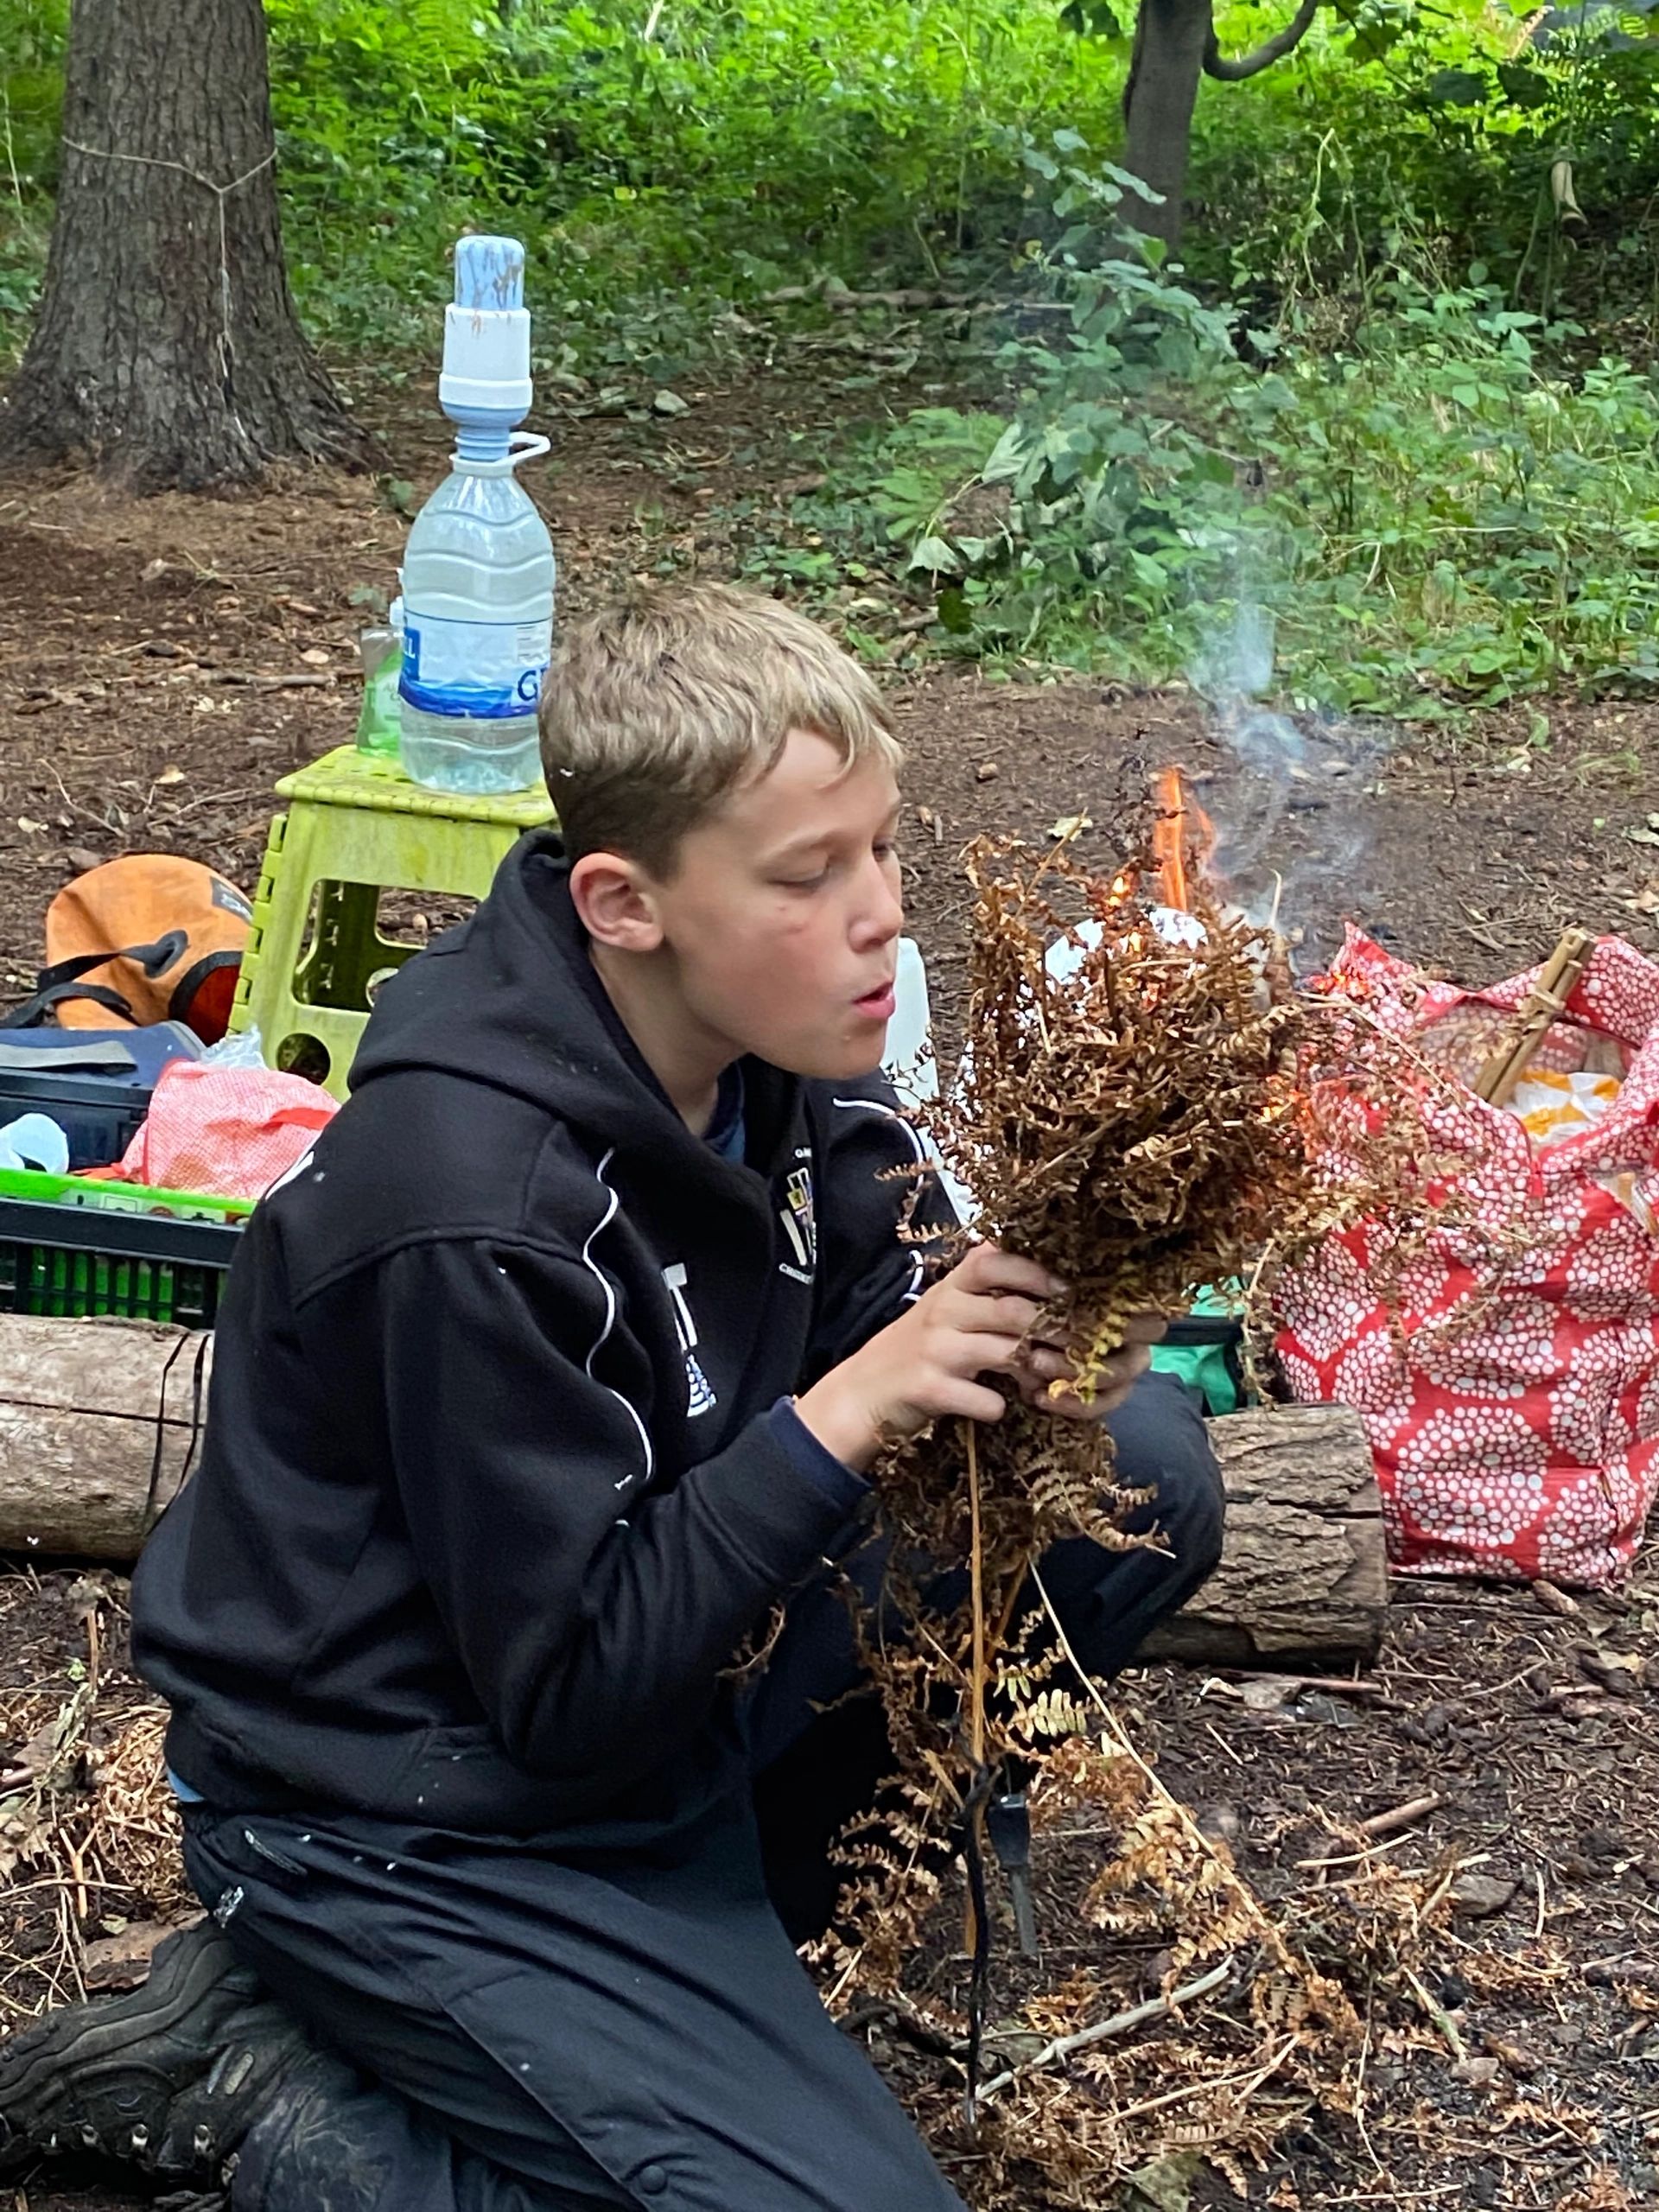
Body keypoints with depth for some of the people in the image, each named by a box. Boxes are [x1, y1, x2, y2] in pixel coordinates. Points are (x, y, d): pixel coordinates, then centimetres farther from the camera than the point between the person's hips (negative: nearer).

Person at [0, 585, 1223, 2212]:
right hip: (409, 1819, -8)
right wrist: (845, 1411, -31)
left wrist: (1026, 1361, -21)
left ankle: (736, 1865, 6)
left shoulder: (772, 1055, -7)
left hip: (652, 1682, 8)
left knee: (1146, 1469, 0)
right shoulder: (478, 1208, -30)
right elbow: (566, 1684, -25)